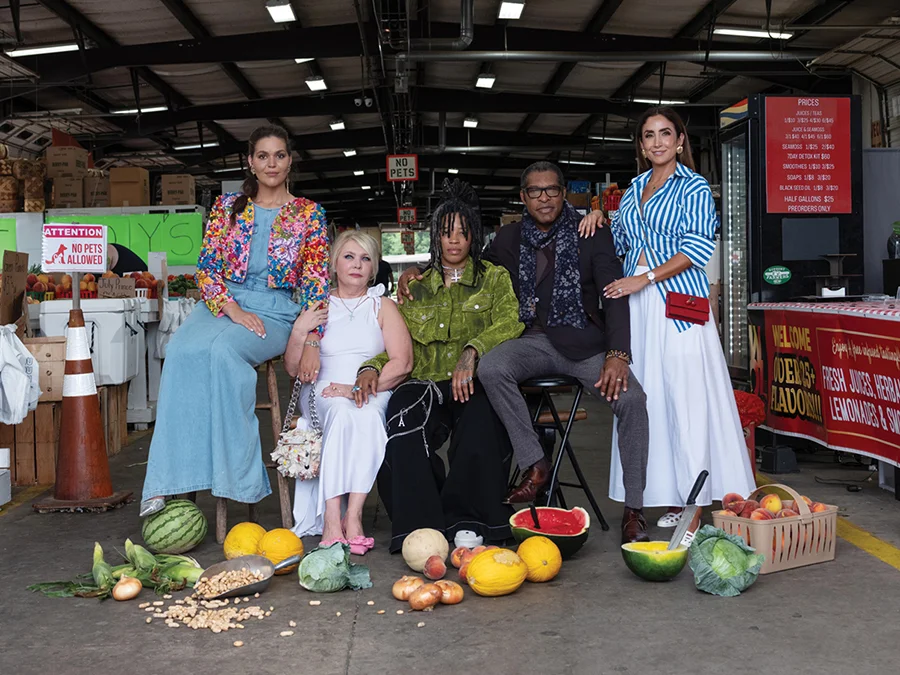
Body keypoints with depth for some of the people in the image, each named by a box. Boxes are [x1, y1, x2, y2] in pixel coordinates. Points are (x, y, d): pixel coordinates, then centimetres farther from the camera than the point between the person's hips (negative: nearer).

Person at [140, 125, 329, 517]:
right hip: (223, 303, 2)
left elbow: (316, 282, 1)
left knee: (222, 348, -36)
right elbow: (206, 268, 8)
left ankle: (236, 479, -33)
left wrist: (312, 340, -13)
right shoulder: (227, 206, 15)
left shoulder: (309, 214, 9)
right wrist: (233, 309, -11)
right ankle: (167, 484, -35)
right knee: (183, 350, -32)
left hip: (275, 311, -2)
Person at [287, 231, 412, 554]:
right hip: (324, 393, 0)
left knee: (366, 415, -35)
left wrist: (360, 388, -17)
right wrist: (300, 331, -10)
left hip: (373, 395, 0)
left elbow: (402, 363, -3)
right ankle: (331, 520, -42)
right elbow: (293, 368, 9)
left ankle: (353, 515, -38)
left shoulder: (383, 306, 12)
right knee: (342, 413, -34)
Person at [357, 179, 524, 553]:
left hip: (474, 385, -2)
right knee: (403, 409, -34)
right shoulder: (415, 285, 23)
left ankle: (468, 522, -27)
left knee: (481, 415, -38)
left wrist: (472, 350, -22)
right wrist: (371, 367, -6)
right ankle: (420, 527, -32)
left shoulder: (494, 278, 16)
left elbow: (509, 323, -3)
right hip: (427, 384, 2)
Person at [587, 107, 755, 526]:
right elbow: (619, 242, 29)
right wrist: (600, 219, 8)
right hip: (636, 305, 5)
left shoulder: (694, 187, 3)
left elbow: (698, 247, -9)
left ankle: (694, 495, -2)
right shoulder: (634, 188, 19)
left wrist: (643, 279, -14)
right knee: (646, 395, 1)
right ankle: (668, 496, 7)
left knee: (685, 394, -9)